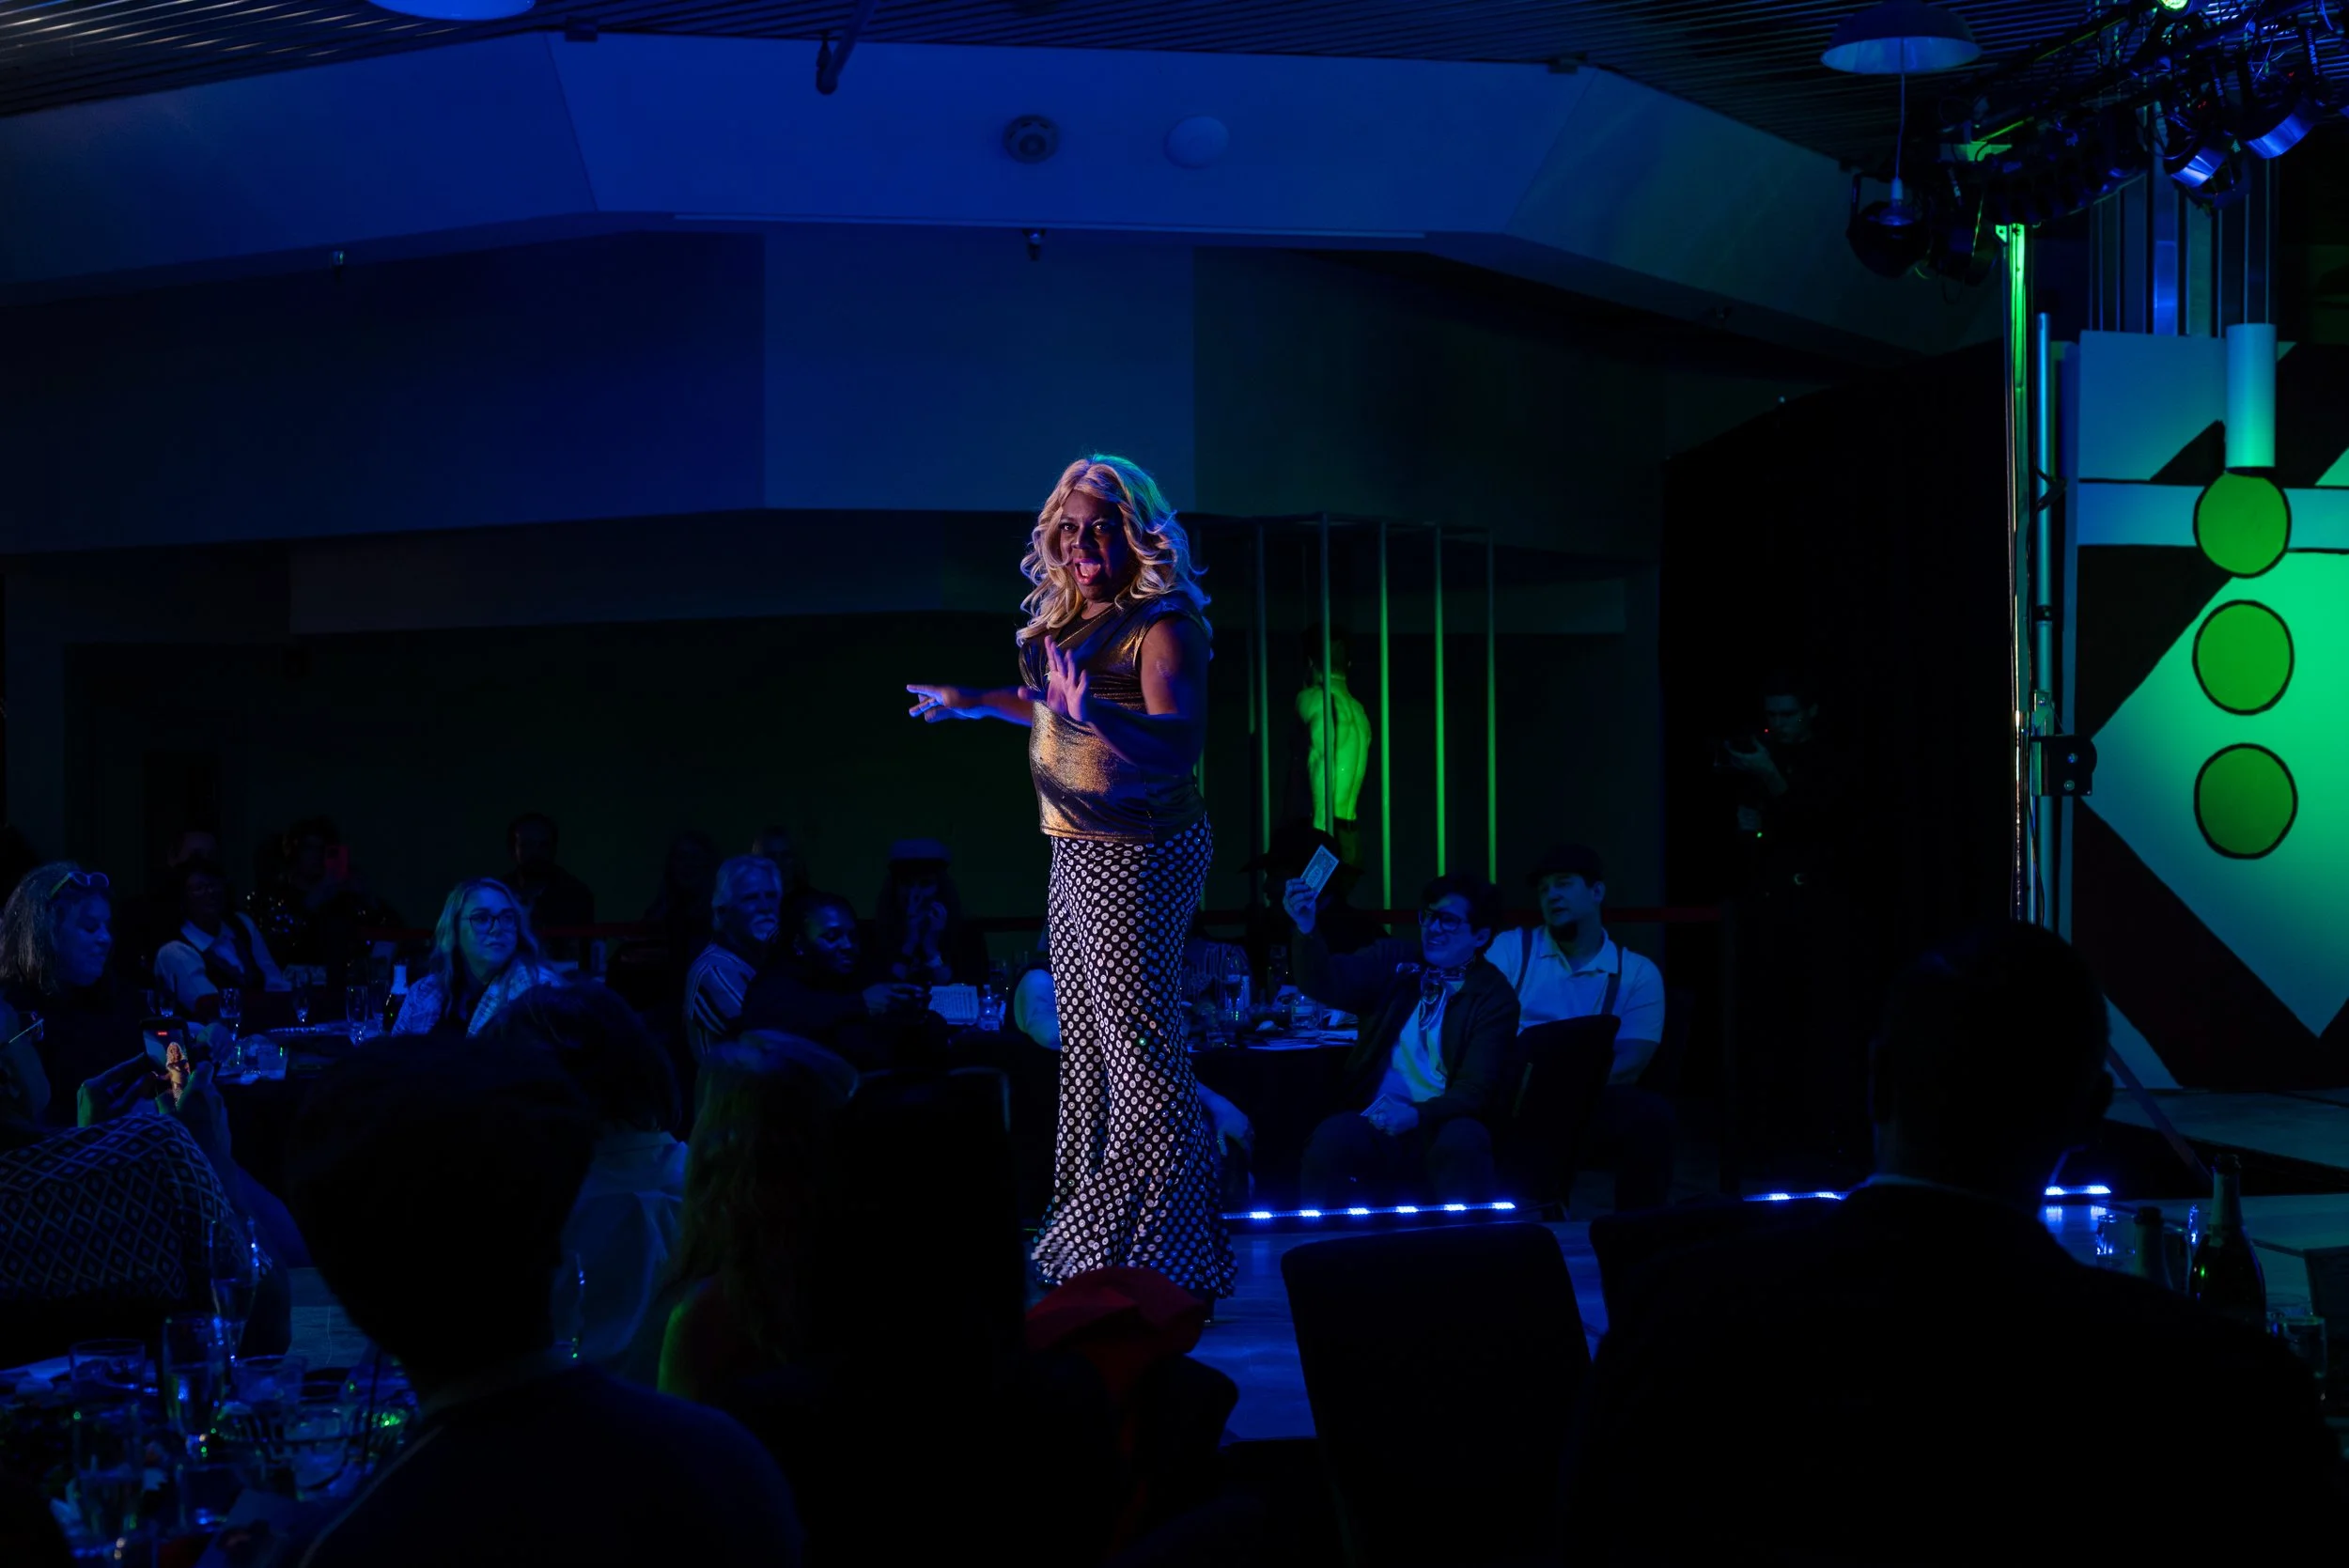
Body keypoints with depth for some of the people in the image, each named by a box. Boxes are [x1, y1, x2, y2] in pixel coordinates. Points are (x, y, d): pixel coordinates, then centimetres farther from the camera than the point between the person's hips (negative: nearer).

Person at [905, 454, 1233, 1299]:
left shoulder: (1163, 627, -15)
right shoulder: (1073, 620, 13)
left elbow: (1179, 746, -27)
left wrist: (1094, 716, -43)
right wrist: (978, 701, 36)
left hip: (1137, 856, -10)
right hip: (1080, 851, 10)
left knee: (1142, 1050, -10)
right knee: (1084, 1047, 15)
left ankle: (1157, 1259, -5)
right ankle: (1089, 1246, 25)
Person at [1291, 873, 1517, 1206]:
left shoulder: (1494, 996, 2)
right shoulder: (1395, 959, 11)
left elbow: (1475, 1088, -8)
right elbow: (1326, 984, -5)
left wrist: (1416, 1114, -27)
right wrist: (1306, 929, -25)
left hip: (1441, 1126, -2)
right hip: (1373, 1122, 2)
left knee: (1464, 1142, -35)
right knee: (1330, 1140, -30)